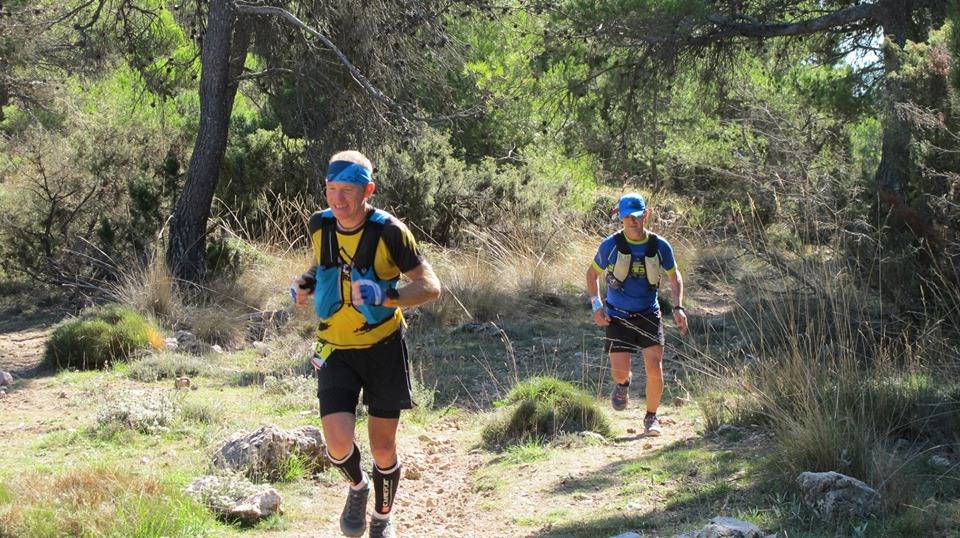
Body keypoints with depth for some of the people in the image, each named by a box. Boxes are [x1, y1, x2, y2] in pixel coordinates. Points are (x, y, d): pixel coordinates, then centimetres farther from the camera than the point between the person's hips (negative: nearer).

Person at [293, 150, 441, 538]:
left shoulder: (389, 231, -17)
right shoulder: (319, 225, -5)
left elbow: (431, 287, -15)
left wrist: (386, 295, -32)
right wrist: (306, 285, -5)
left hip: (383, 349, -2)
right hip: (336, 350, 2)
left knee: (383, 447, 5)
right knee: (338, 441, -15)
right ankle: (357, 487, 20)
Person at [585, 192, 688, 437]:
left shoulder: (660, 246, -7)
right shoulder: (610, 245, -9)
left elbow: (674, 277, 10)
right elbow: (592, 273, 7)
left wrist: (678, 307, -3)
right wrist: (597, 306, -4)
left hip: (649, 314, 1)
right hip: (617, 316, 0)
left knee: (655, 369, -11)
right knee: (620, 371, -9)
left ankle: (651, 417, 11)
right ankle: (624, 382, 31)